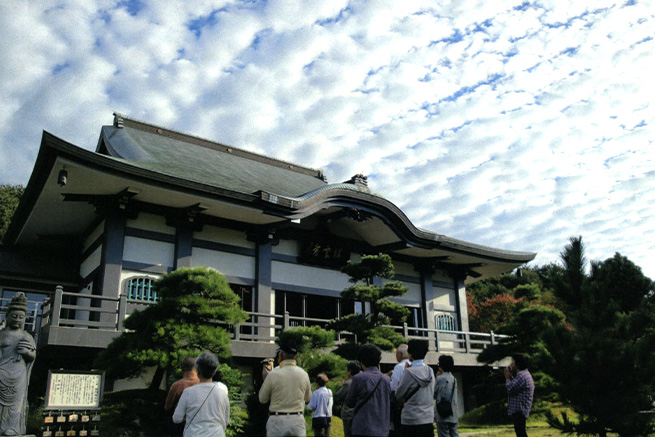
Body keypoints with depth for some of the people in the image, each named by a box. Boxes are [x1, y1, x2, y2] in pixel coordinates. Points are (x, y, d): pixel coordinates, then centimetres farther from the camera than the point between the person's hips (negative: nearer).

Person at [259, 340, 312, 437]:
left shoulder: (273, 375, -11)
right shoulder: (303, 374, -1)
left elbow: (262, 399, 3)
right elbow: (308, 398, 15)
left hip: (277, 421, -2)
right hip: (298, 421, 3)